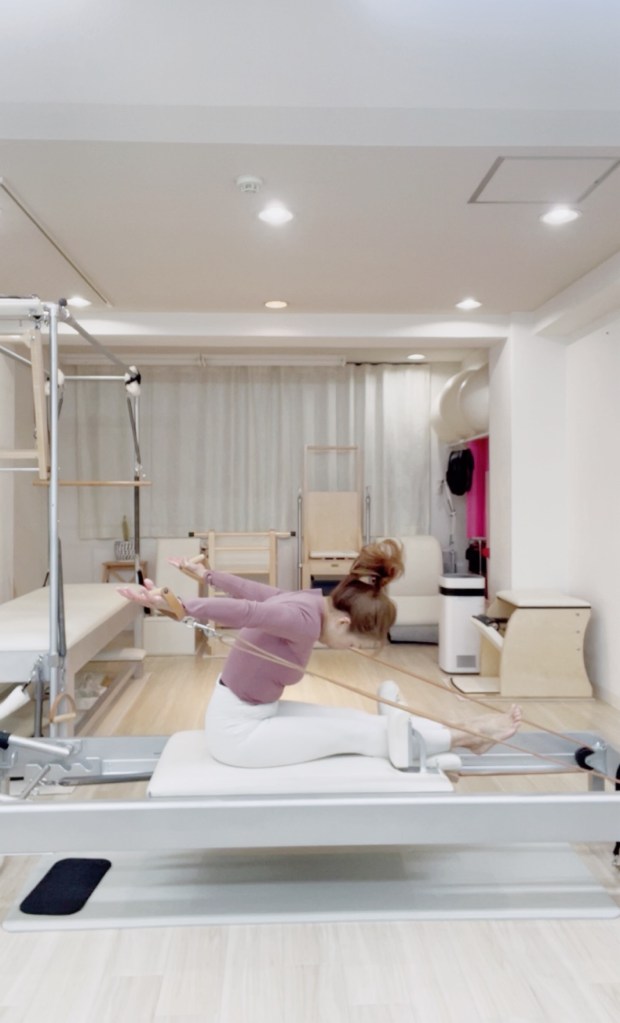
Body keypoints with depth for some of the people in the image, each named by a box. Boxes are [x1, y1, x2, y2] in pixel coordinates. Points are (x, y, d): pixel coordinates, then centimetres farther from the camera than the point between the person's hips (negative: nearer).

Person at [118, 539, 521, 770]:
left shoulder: (308, 599, -3)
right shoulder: (305, 619, -30)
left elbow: (251, 589, 8)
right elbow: (244, 610, -43)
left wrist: (206, 574, 18)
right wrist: (174, 606, -53)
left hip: (259, 712, 9)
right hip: (238, 730, -9)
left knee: (357, 717, 5)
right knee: (357, 731, -6)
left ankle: (460, 735, 12)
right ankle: (466, 736, 4)